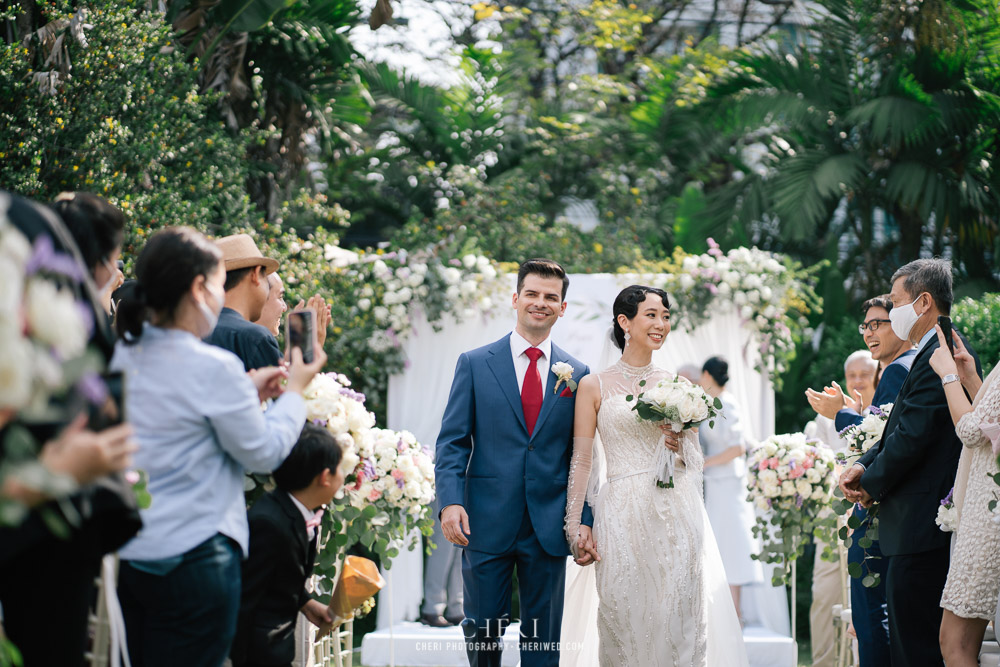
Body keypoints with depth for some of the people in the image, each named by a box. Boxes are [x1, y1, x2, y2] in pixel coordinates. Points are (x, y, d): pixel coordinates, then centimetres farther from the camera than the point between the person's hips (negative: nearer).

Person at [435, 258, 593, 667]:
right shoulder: (474, 364, 4)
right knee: (482, 632, 5)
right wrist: (450, 501, -13)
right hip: (487, 525, -1)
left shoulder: (576, 374, 7)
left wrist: (585, 522, 1)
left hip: (548, 528, 1)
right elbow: (452, 441, 0)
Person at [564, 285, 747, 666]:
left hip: (677, 515, 2)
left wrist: (680, 446, -5)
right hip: (624, 516, -2)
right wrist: (575, 526, -4)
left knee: (679, 622, -2)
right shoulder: (594, 386, 4)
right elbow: (581, 461, 3)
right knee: (626, 625, -1)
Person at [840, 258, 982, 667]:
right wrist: (865, 465, 4)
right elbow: (905, 428, 19)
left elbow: (912, 437, -20)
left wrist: (871, 486, -5)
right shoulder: (942, 352, 18)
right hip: (922, 526, 11)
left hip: (921, 527, -11)